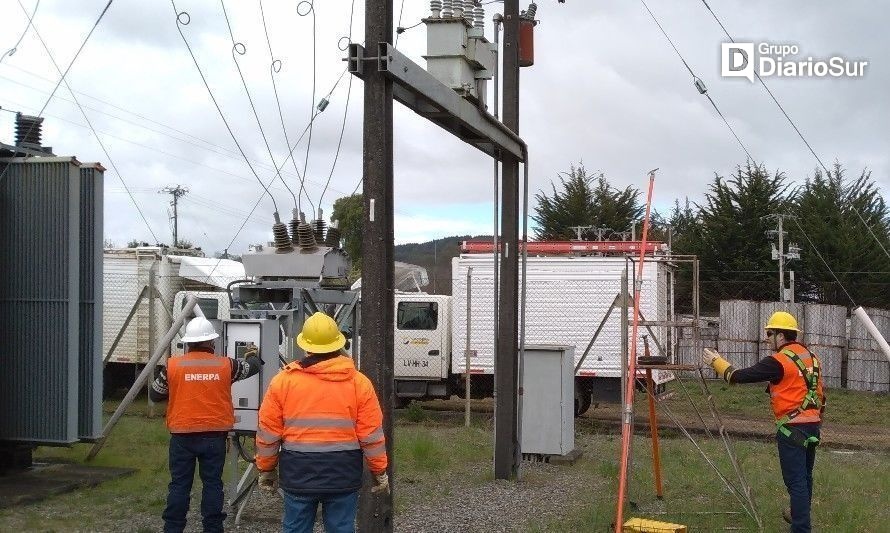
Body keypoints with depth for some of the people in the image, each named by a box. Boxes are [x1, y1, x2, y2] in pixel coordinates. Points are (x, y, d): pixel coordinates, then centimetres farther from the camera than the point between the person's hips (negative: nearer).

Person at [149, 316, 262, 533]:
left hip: (182, 436, 0)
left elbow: (154, 395, 9)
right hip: (214, 436, 0)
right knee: (212, 483, 7)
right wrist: (252, 355, 41)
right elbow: (253, 367, 18)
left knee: (180, 484, 6)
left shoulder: (173, 366, -3)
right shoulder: (226, 365, -1)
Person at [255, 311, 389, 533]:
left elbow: (268, 432, 1)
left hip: (298, 473, 0)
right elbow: (372, 434, -2)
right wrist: (380, 471, 9)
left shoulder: (283, 380, -2)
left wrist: (266, 469, 14)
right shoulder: (359, 382, -3)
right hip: (343, 474, 0)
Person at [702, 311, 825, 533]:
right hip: (813, 426, 9)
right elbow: (819, 392, 18)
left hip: (792, 428, -9)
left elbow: (740, 375, -12)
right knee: (805, 476, 22)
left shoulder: (779, 361, -14)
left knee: (795, 480, -8)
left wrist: (717, 362, 2)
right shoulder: (811, 356, 12)